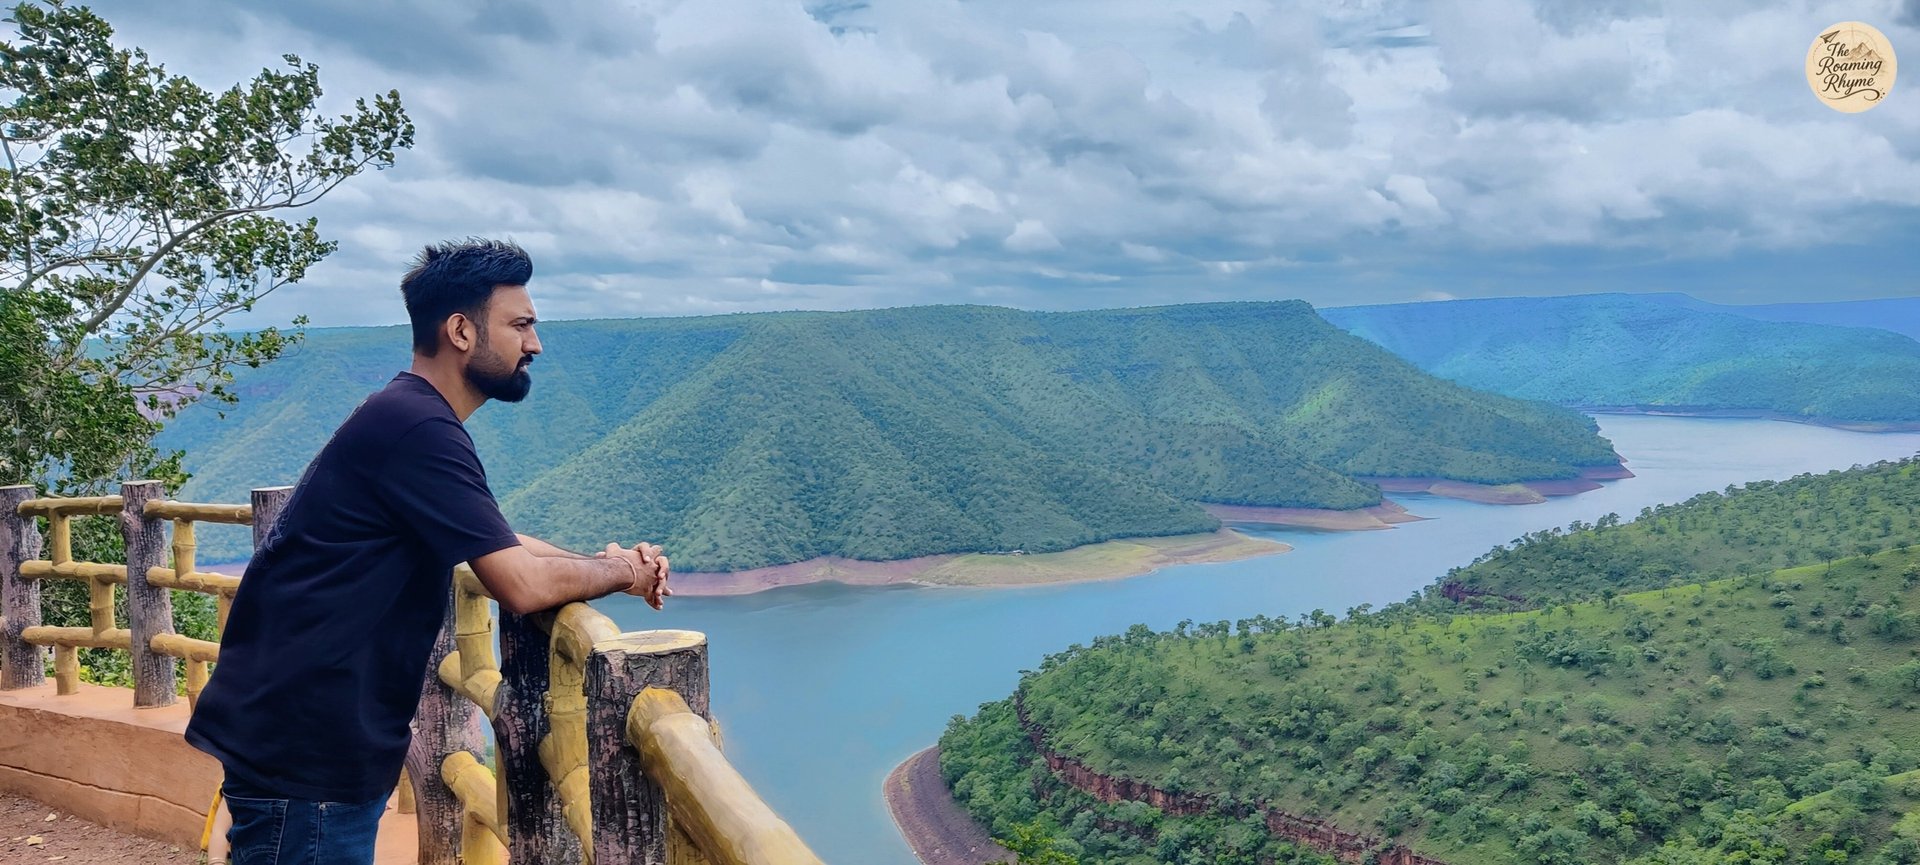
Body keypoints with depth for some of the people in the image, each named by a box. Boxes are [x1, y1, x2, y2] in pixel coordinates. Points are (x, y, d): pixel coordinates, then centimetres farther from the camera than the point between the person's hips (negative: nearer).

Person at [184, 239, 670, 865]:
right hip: (300, 750, -10)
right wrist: (620, 570, -7)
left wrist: (602, 566, 3)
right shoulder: (416, 427, -21)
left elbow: (499, 544, 19)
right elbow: (522, 585, -25)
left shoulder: (413, 419, 12)